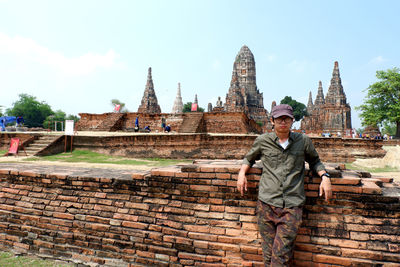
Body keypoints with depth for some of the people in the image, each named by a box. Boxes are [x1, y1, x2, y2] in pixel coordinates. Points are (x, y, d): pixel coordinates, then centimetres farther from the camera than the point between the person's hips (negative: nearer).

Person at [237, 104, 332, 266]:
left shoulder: (303, 141, 9)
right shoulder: (262, 141, 8)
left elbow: (314, 161, 25)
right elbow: (249, 158, 24)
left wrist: (324, 176, 7)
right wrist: (242, 172, 6)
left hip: (292, 206, 0)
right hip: (267, 204, 1)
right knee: (269, 254, 5)